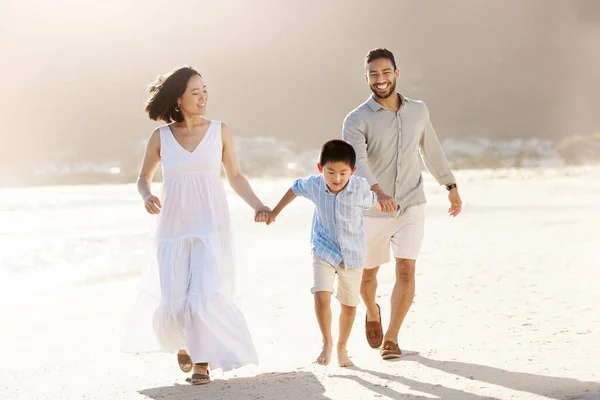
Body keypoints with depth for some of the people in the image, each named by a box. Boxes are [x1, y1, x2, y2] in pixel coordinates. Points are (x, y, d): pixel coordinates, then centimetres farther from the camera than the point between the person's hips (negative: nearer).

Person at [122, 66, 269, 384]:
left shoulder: (220, 131, 2)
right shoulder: (160, 136, 2)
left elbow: (235, 176, 8)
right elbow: (144, 177, 13)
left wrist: (257, 206, -6)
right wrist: (146, 197, -9)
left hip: (211, 226, -1)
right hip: (174, 227, 1)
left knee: (204, 295, -15)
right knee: (174, 301, -2)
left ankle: (203, 363, -1)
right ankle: (183, 343, 31)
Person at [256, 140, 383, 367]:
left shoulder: (360, 188, -21)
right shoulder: (314, 185, -16)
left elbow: (373, 203, 2)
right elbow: (295, 189, 6)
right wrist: (273, 213, 13)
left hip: (353, 254, 0)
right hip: (323, 251, 0)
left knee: (349, 304, 11)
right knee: (321, 295, -19)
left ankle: (342, 347, 32)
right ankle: (327, 342, 1)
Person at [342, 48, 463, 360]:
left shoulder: (418, 111, 2)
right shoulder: (357, 120, -11)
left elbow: (431, 150, 18)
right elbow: (357, 162, -28)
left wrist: (450, 185, 25)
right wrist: (378, 192, -45)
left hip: (410, 206, 1)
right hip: (372, 211, -1)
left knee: (406, 272, -13)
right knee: (367, 274, 16)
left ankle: (390, 339, -2)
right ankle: (372, 313, 48)